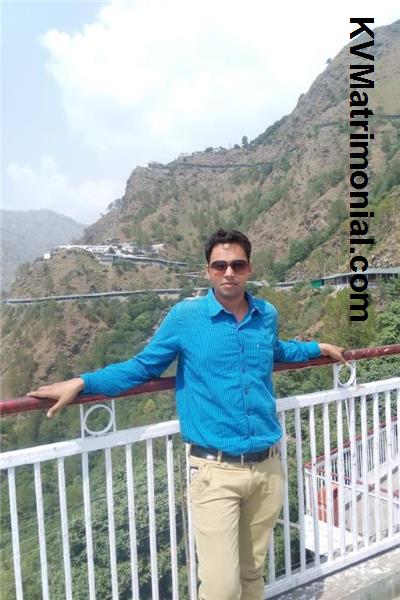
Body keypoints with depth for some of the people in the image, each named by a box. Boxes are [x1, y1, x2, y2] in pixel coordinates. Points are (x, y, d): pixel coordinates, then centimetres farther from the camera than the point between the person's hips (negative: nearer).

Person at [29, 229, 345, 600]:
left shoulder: (267, 316, 5)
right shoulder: (184, 317, -7)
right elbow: (143, 367, 3)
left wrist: (316, 348, 35)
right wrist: (81, 382, -6)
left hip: (268, 467, 4)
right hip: (216, 471, -4)